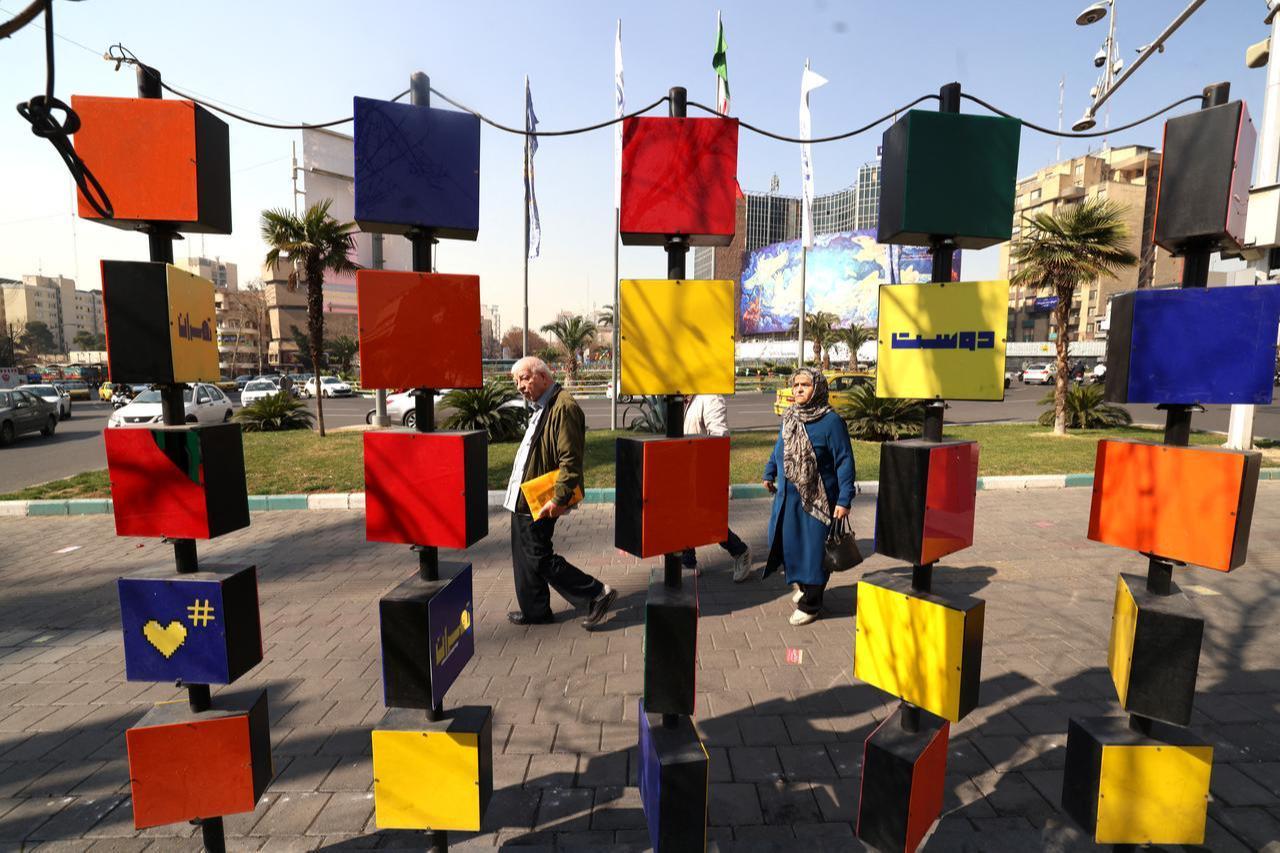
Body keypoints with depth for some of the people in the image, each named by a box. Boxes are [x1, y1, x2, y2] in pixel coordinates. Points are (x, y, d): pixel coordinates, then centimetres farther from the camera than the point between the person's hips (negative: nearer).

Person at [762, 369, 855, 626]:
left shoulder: (830, 421, -13)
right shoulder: (789, 418, 6)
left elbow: (844, 461, -13)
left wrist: (844, 499, -16)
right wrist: (770, 473, 21)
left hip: (816, 500, -6)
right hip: (787, 497, 6)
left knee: (813, 550, 4)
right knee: (788, 543, 16)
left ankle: (810, 604, 20)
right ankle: (802, 585, 42)